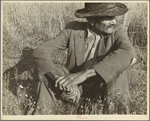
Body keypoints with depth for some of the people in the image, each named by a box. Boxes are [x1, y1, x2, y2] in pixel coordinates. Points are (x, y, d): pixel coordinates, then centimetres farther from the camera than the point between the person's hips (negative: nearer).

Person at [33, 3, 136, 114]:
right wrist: (59, 78, -36)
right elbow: (41, 51, -17)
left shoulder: (118, 31, -14)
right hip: (75, 87, 1)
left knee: (119, 66, -29)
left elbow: (128, 54, -37)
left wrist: (86, 73, -45)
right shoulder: (73, 29, -12)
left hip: (103, 86, -1)